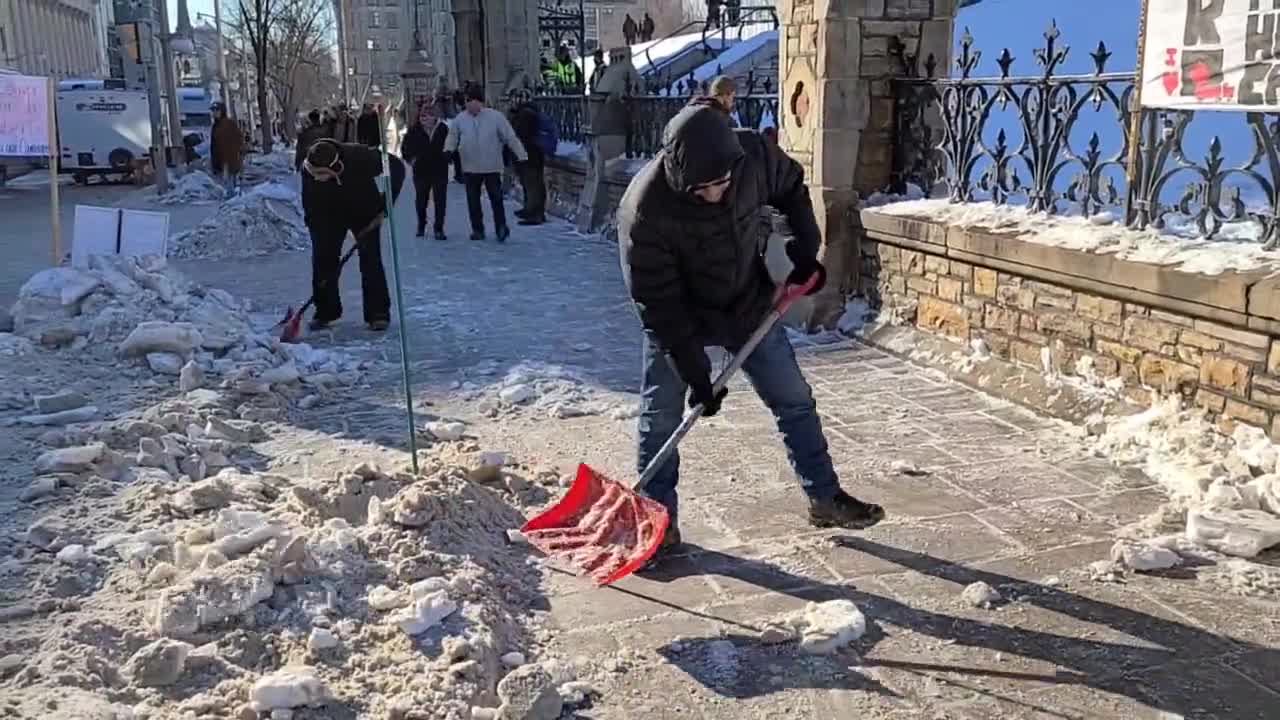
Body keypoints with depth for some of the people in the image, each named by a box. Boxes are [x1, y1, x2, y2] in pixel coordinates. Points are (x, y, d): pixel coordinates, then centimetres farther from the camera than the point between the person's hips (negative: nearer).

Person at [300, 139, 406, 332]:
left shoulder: (359, 157, -35)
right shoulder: (308, 170, -27)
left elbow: (397, 168, -23)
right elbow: (311, 208, -16)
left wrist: (385, 205, -25)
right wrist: (317, 236, -20)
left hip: (364, 210, -2)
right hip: (331, 214, 2)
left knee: (370, 260, -11)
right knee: (322, 258, -5)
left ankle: (378, 313, -2)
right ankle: (325, 311, 9)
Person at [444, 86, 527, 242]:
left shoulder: (496, 117, -6)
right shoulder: (460, 119, 2)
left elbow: (510, 137, -4)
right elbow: (453, 136, 12)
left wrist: (521, 155, -8)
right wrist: (448, 149, -8)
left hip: (492, 167, -3)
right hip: (470, 167, 3)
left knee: (496, 199, -1)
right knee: (473, 200, 8)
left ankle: (501, 228, 9)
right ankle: (477, 229, 18)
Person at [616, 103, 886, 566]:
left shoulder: (753, 156, -24)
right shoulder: (644, 210, -34)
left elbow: (791, 186, 2)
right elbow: (659, 306, -27)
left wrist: (805, 247, -7)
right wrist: (696, 374, -25)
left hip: (750, 305, 4)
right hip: (679, 319, -3)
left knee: (795, 402, 10)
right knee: (660, 420, -3)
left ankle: (824, 499, 27)